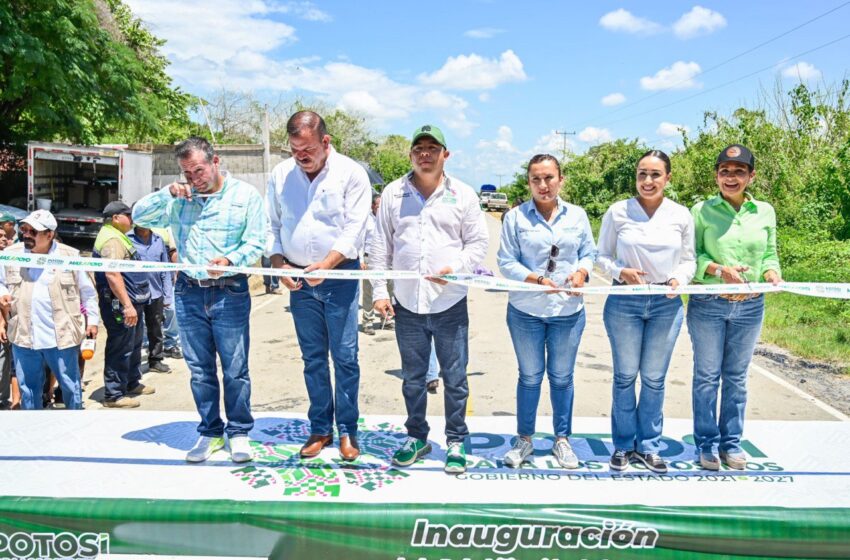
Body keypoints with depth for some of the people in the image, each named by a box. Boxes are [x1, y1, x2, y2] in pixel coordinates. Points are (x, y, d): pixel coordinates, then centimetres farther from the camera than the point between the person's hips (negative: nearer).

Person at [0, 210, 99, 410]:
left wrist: (93, 320, 4)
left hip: (62, 336, -2)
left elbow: (88, 292, 5)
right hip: (23, 336, 2)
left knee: (70, 385, 10)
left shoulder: (70, 256, -3)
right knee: (28, 387, 14)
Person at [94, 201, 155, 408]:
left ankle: (132, 382, 36)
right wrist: (127, 305, -30)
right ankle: (114, 395, 2)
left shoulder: (118, 236, 18)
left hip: (129, 302, 11)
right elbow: (112, 274, -28)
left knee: (133, 344, 22)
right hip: (120, 305, -11)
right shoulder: (111, 240, -18)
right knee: (120, 349, -5)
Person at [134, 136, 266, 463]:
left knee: (235, 369, 1)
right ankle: (210, 432, 22)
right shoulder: (180, 199, 12)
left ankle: (238, 433, 16)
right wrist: (167, 194, -4)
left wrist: (230, 260, -24)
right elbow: (140, 216, 10)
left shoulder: (245, 194, 1)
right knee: (199, 370, 10)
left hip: (230, 293, -4)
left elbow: (255, 243, -5)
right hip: (189, 292, 4)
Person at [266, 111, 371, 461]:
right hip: (298, 279, 4)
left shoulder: (351, 173, -6)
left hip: (340, 276, -3)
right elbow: (272, 227, 10)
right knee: (313, 358, 10)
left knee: (345, 357, -1)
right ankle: (320, 429, 21)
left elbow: (354, 229, -11)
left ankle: (347, 430, 11)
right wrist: (279, 264, -6)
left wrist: (327, 263, -23)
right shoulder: (280, 174, 6)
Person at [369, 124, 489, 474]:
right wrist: (379, 291, 1)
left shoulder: (463, 195, 1)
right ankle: (416, 437, 31)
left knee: (455, 378, 6)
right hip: (407, 303, 2)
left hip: (450, 304, -1)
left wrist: (456, 268, -14)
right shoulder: (393, 194, 5)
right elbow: (380, 246, 7)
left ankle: (456, 442, 21)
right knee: (412, 378, 14)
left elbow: (478, 242, 3)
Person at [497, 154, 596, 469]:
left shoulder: (577, 215, 4)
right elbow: (506, 262, -7)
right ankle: (524, 439, 27)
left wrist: (582, 271, -13)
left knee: (562, 377, 12)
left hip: (568, 311, 2)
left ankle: (562, 439, 28)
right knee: (530, 376, 11)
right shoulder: (515, 217, -4)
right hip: (526, 311, -1)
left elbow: (589, 253, 8)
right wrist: (536, 280, -20)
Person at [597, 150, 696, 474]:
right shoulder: (618, 212, -3)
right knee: (625, 376, 8)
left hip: (667, 305, 1)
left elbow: (689, 259, 8)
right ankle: (623, 445, 23)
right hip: (624, 303, -1)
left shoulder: (681, 216, 2)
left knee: (654, 378, 10)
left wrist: (679, 279, -12)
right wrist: (620, 271, -17)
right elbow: (602, 256, 2)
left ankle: (648, 446, 25)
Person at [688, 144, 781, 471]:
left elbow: (770, 254, 10)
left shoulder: (765, 212, 4)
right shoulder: (702, 210, -4)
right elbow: (690, 255, -5)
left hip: (750, 307, 3)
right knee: (707, 376, 6)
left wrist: (771, 272, -11)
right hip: (708, 305, -2)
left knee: (736, 376, 13)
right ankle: (707, 443, 20)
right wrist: (719, 269, -20)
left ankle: (731, 442, 26)